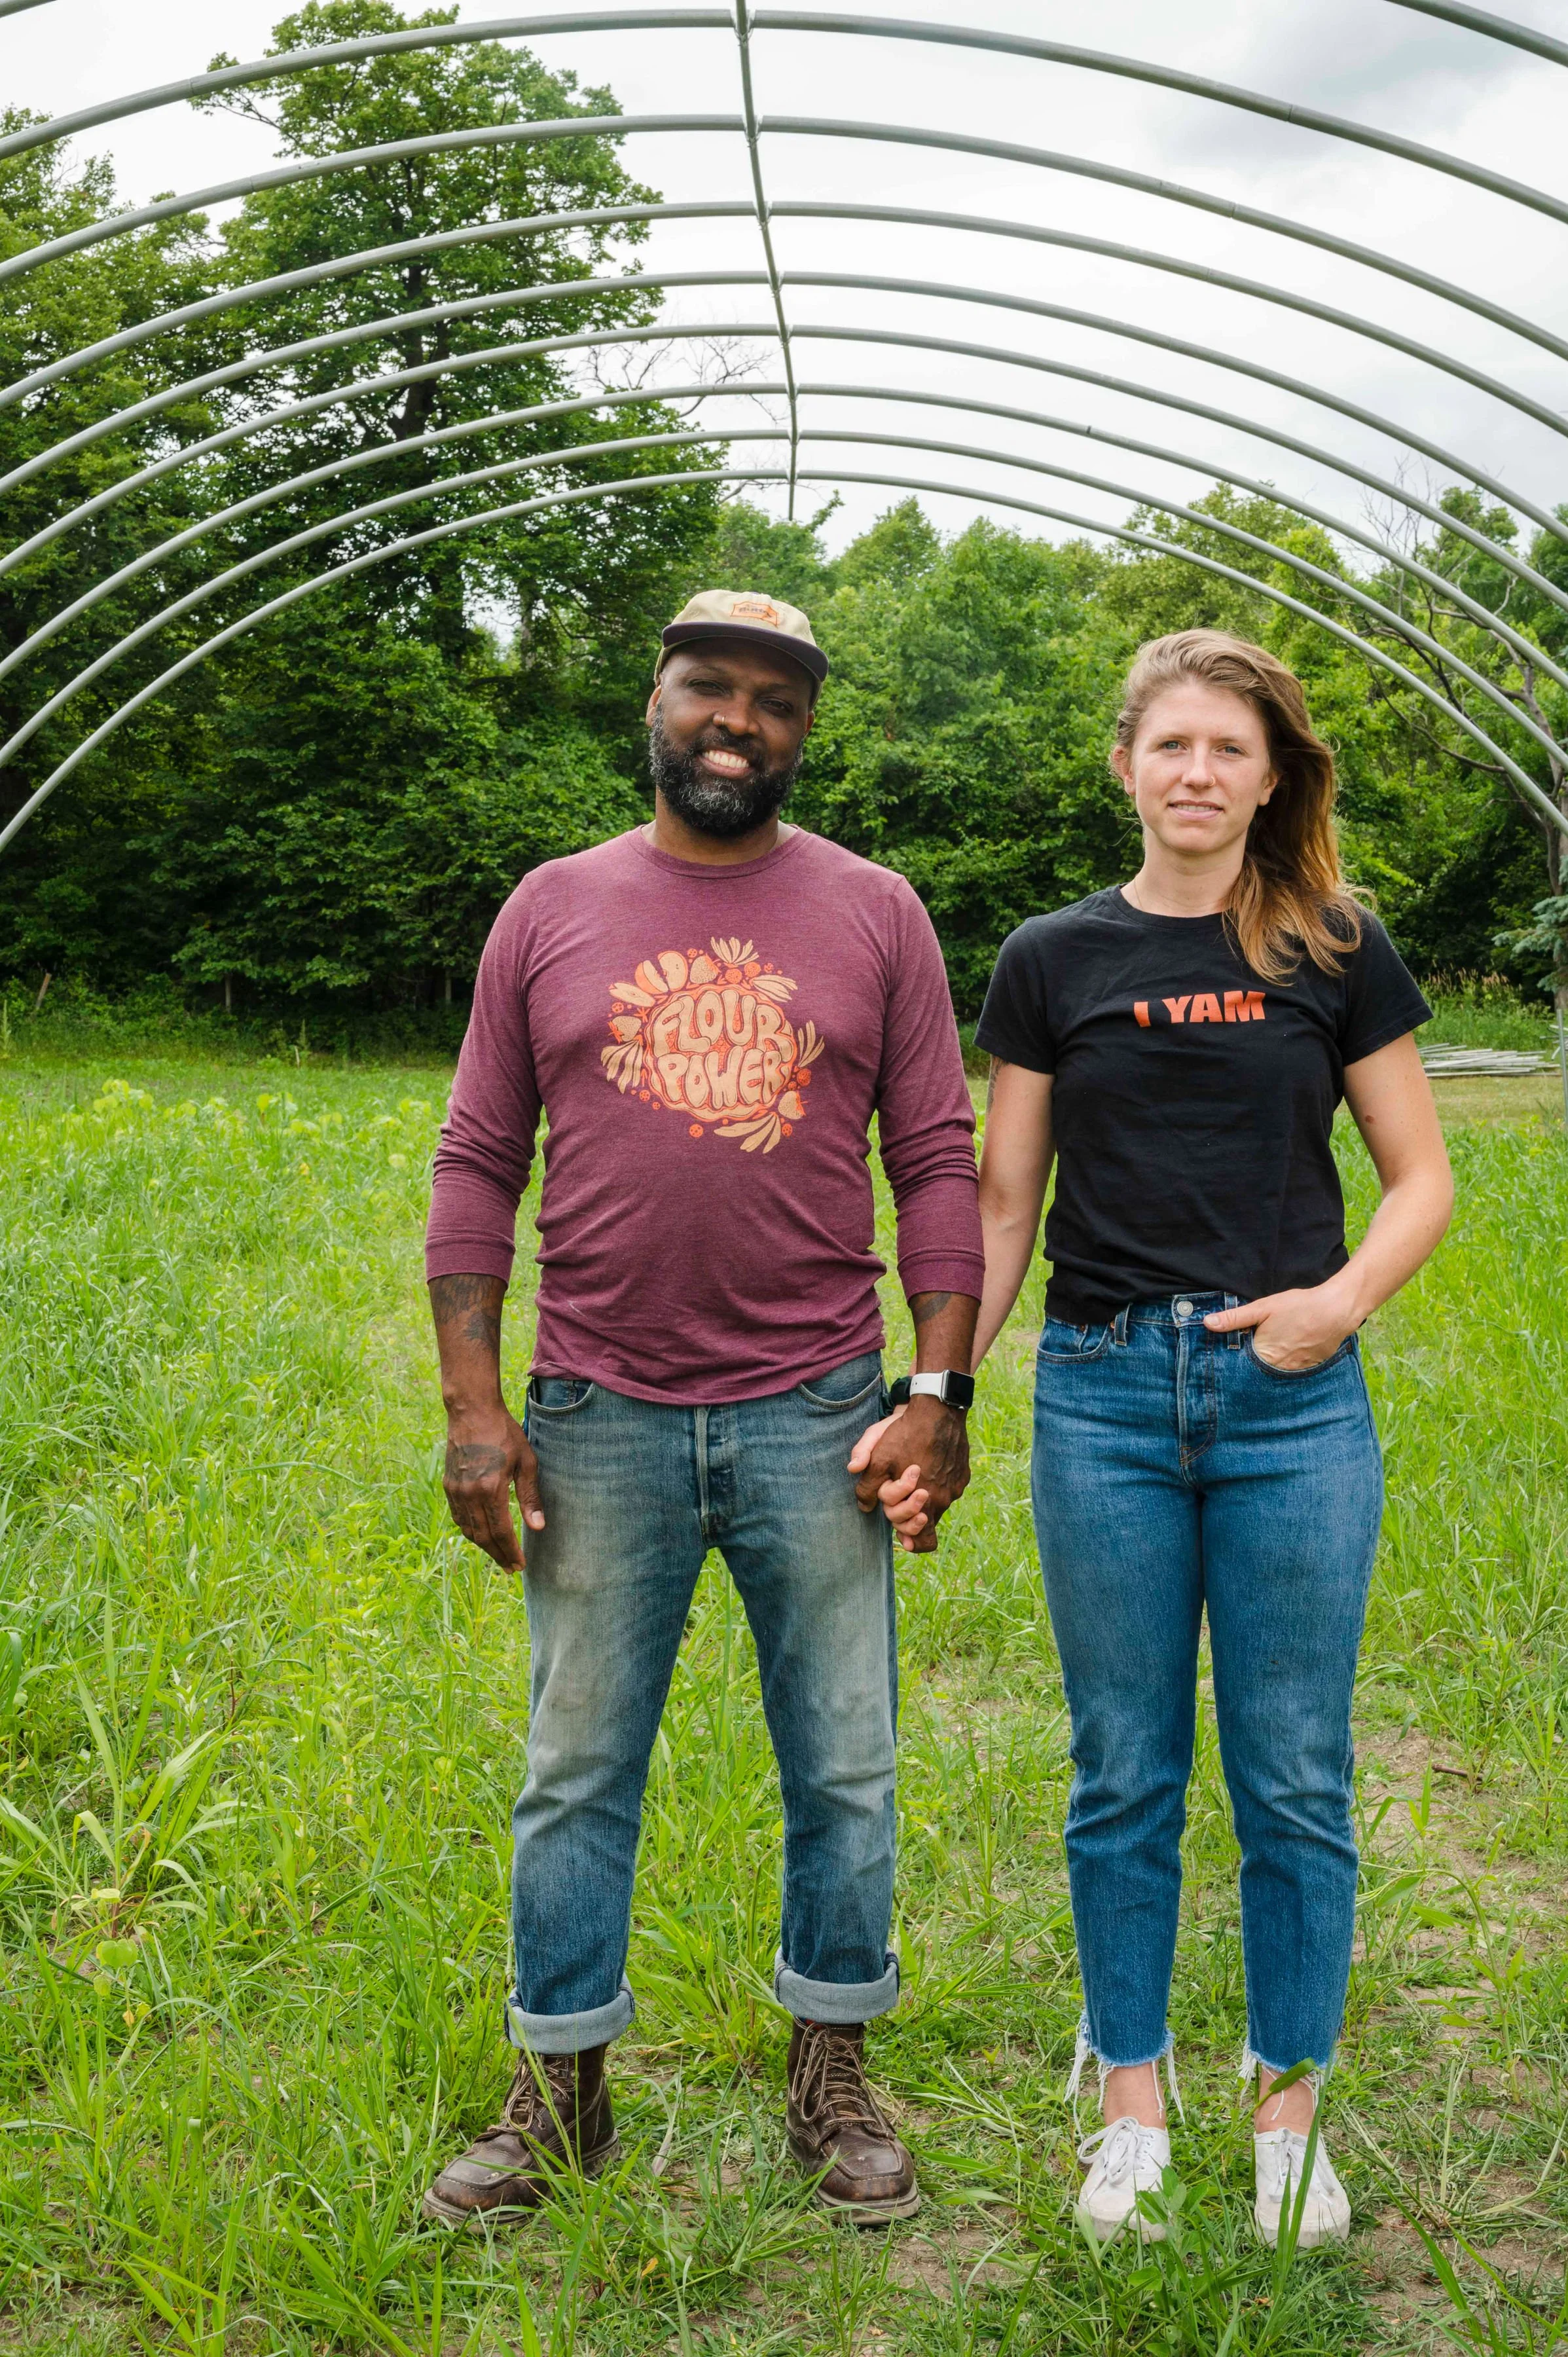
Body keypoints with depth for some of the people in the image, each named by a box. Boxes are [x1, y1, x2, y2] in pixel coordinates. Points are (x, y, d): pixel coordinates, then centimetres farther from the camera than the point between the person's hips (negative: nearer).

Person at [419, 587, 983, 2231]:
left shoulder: (872, 914, 3)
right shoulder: (551, 911, 4)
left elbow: (937, 1166, 2)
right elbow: (477, 1165, 4)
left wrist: (942, 1390, -6)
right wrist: (471, 1401, -3)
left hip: (816, 1417, 0)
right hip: (600, 1419, 1)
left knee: (843, 1769, 11)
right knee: (575, 1773, 11)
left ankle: (832, 2081, 30)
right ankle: (560, 2100, 29)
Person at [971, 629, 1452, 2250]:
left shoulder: (1335, 953, 4)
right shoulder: (1054, 960, 5)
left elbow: (1421, 1179, 7)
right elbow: (1001, 1201, 7)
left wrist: (1344, 1297, -11)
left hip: (1291, 1399, 0)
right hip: (1105, 1390, 0)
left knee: (1293, 1780, 8)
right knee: (1125, 1777, 9)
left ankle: (1288, 2111, 26)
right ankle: (1131, 2103, 26)